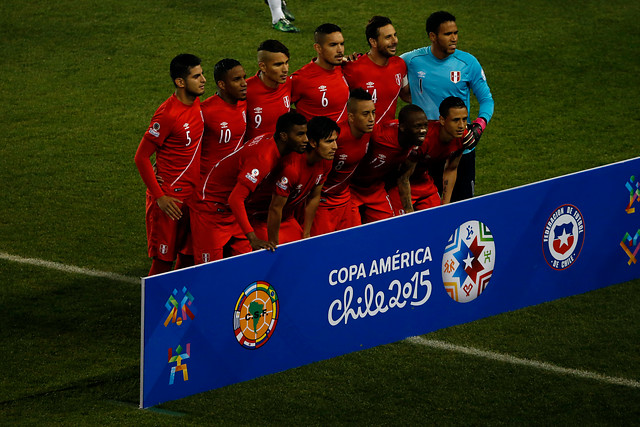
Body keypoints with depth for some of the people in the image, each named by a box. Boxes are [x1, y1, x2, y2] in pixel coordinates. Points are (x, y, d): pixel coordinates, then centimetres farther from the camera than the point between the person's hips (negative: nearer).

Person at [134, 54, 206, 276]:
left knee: (188, 257, 12)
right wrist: (159, 197, -17)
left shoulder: (197, 104, 5)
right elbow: (141, 157, -16)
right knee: (164, 260, -1)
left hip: (192, 197, 7)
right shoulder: (168, 114, -20)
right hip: (170, 198, -7)